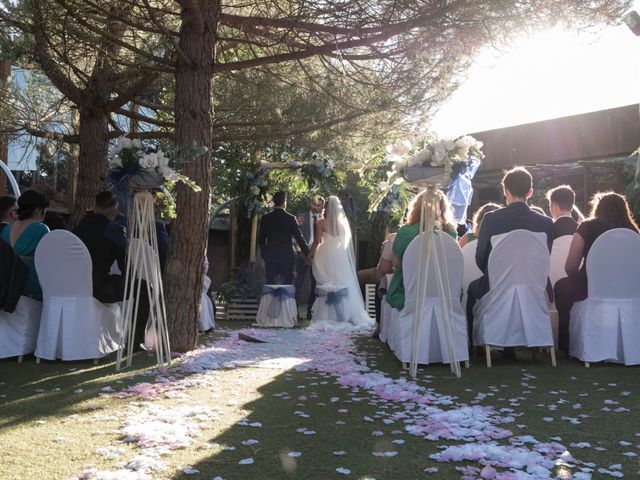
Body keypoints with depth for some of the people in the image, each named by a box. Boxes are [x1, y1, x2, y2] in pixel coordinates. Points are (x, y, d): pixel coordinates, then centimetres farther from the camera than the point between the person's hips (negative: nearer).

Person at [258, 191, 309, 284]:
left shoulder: (265, 218, 0)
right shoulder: (290, 218, -7)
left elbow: (261, 239, 5)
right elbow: (299, 238, -6)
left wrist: (264, 255, 17)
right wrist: (308, 254, 1)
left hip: (270, 256, 2)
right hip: (287, 257, -2)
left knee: (270, 284, 7)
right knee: (287, 285, 5)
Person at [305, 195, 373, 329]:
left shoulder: (321, 222, -6)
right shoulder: (344, 222, 5)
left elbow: (317, 241, -9)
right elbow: (348, 242, 7)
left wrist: (309, 255, 0)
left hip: (327, 256, -3)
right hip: (341, 257, 3)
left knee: (328, 286, 1)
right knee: (344, 284, 9)